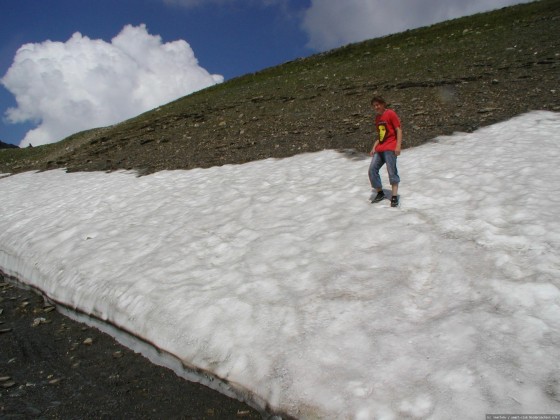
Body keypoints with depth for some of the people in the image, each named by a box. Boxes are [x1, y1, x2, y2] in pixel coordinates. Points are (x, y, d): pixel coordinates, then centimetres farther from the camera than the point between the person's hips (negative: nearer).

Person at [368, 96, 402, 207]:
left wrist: (398, 146, -18)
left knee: (392, 171, -9)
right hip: (380, 149, 7)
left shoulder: (390, 114, -5)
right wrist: (374, 148, 11)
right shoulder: (377, 117, 17)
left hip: (390, 148, -7)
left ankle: (394, 196, -4)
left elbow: (399, 130, -9)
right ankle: (380, 193, 14)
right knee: (372, 169, 0)